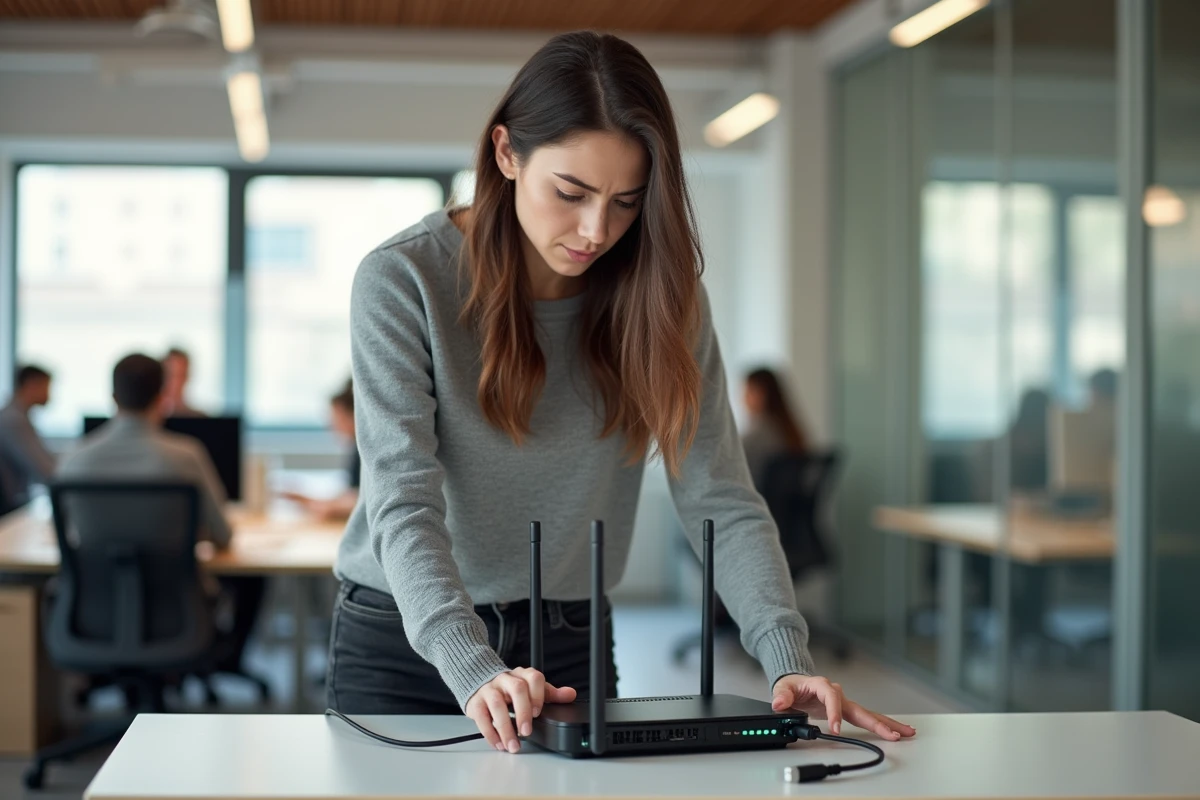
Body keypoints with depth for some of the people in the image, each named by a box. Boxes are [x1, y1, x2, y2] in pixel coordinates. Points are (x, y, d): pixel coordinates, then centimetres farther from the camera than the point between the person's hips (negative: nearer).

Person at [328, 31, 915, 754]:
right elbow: (405, 504, -23)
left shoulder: (659, 293, -5)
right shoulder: (403, 280, -15)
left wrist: (788, 659, -24)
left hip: (571, 646, 3)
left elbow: (722, 502, -10)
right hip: (404, 642, -2)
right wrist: (473, 668, -38)